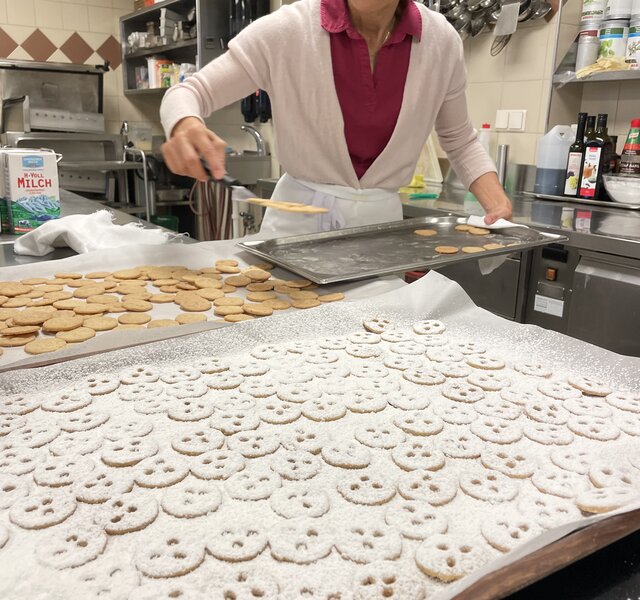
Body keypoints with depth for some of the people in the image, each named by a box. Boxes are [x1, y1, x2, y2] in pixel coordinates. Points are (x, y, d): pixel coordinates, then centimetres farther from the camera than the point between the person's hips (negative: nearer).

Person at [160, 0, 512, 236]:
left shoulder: (442, 41, -8)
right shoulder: (287, 29, -16)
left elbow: (460, 141, 7)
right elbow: (186, 93, -11)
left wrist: (497, 204, -10)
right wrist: (187, 128, -35)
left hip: (383, 222, 3)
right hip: (300, 218, -2)